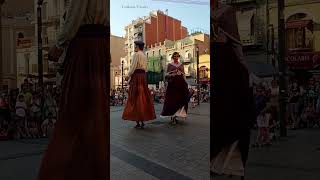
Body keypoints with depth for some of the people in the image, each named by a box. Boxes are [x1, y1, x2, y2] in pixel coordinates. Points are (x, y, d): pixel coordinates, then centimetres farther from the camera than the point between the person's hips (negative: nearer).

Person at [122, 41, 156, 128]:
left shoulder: (136, 54, -6)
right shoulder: (144, 56, 18)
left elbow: (133, 66, -14)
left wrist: (128, 76, -6)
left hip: (136, 75, -8)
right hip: (143, 76, 8)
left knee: (136, 98, -5)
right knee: (143, 98, 8)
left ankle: (138, 121, -5)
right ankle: (142, 120, 12)